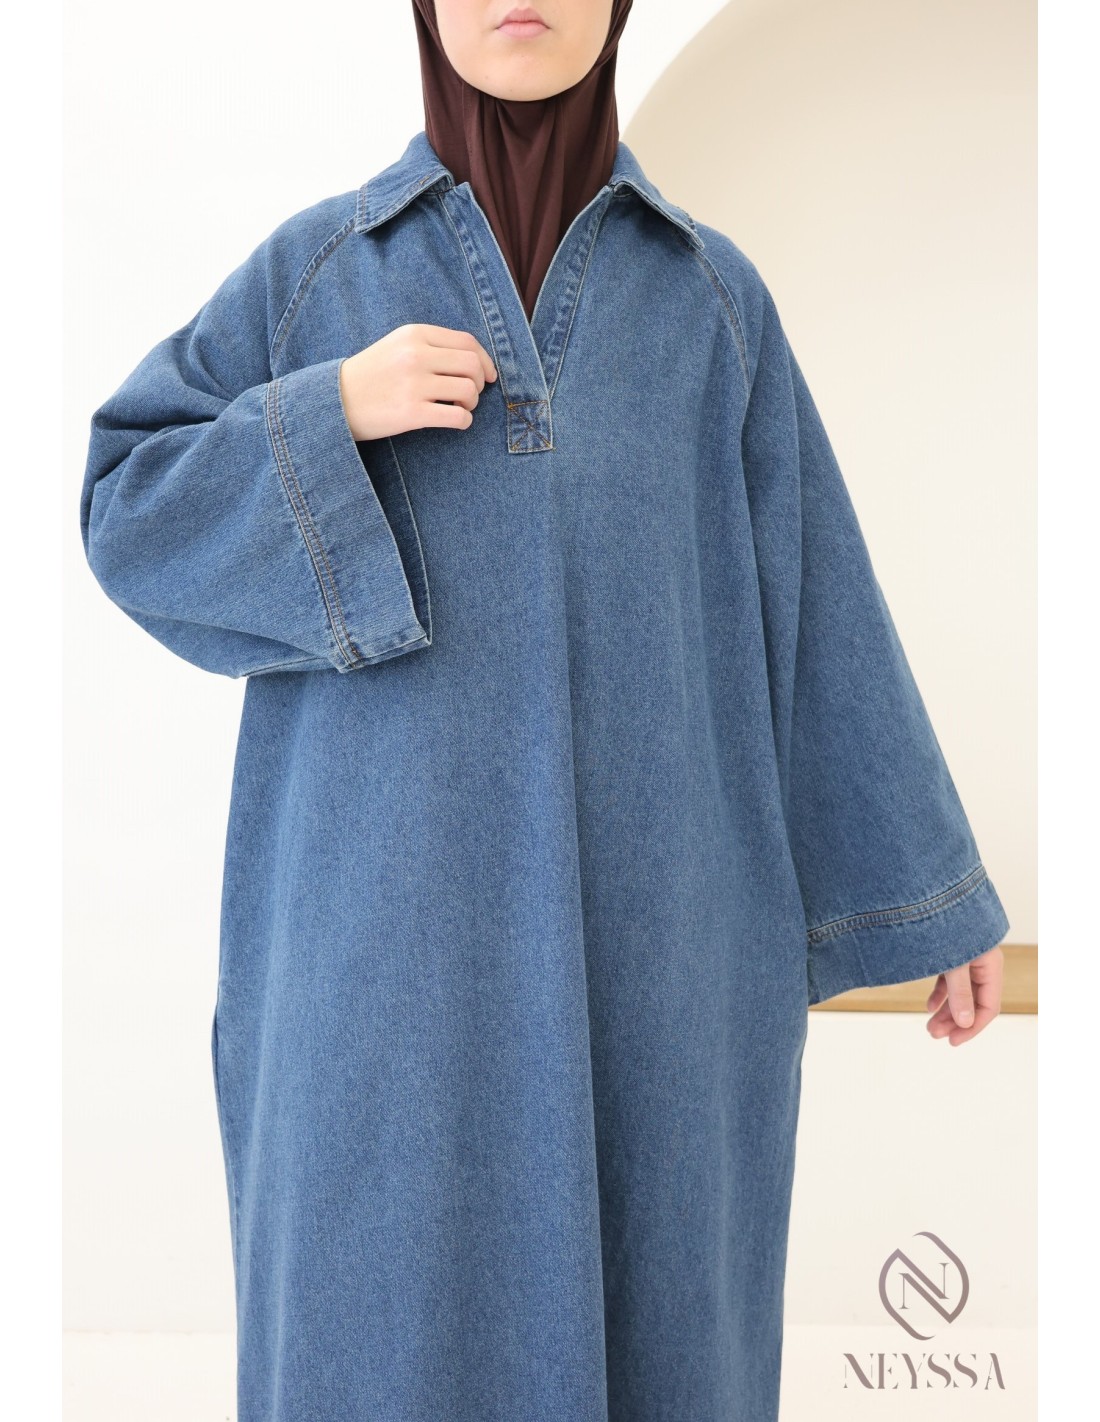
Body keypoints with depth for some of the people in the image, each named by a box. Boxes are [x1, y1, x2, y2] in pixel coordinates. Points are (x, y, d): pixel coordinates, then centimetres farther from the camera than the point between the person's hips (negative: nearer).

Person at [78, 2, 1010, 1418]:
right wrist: (332, 415, -12)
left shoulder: (712, 295, 9)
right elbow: (133, 514, 4)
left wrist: (931, 895, 8)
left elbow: (817, 612, 8)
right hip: (396, 915, -1)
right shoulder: (312, 266, 7)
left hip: (647, 914, 1)